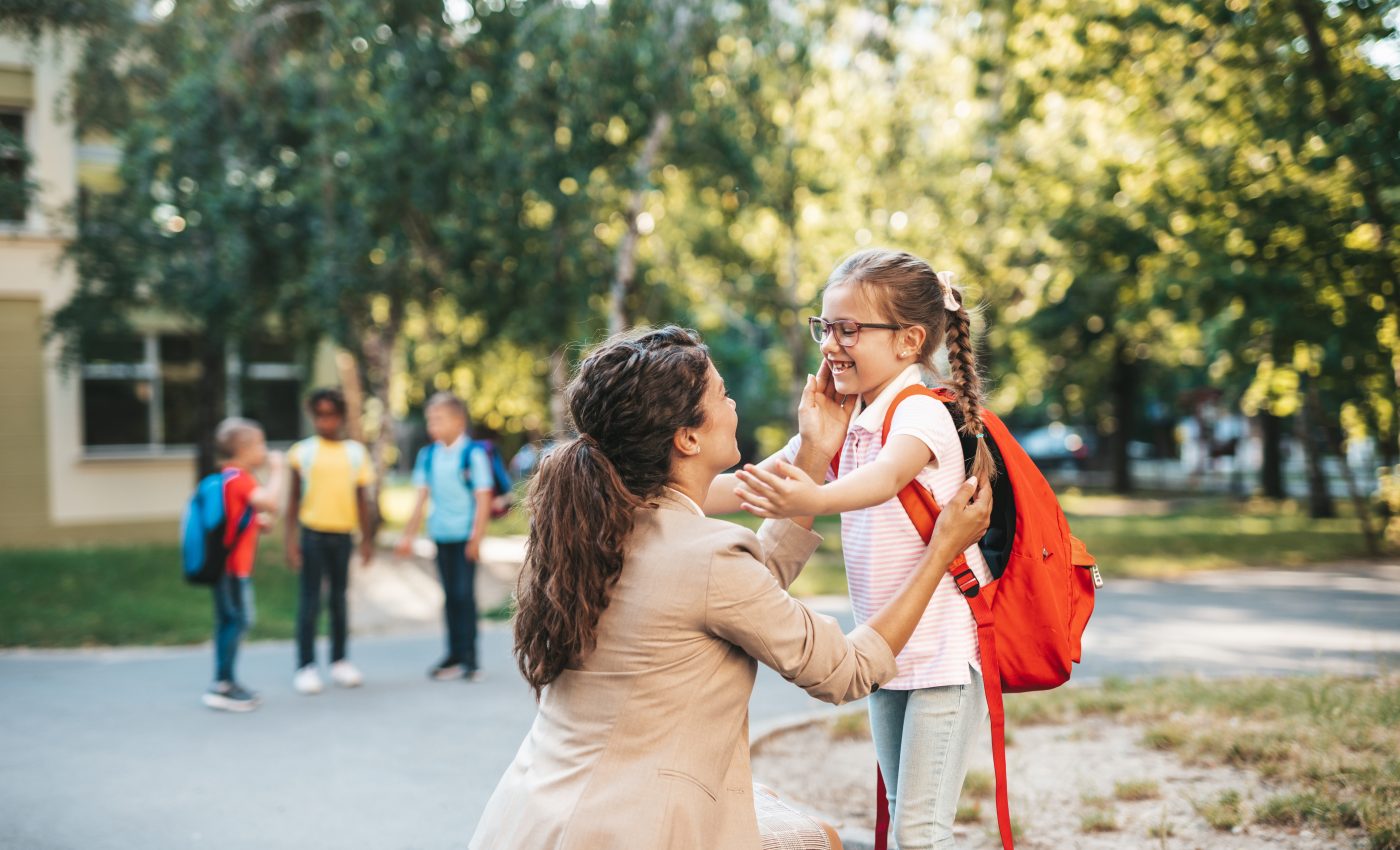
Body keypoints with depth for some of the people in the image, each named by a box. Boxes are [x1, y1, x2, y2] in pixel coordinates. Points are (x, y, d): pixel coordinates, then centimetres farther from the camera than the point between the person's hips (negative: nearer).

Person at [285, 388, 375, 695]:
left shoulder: (356, 452, 6)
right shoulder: (303, 451, -1)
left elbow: (362, 499, 10)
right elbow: (294, 498, 1)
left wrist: (366, 539, 9)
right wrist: (291, 539, -6)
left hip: (343, 534, 3)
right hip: (313, 533, -3)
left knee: (340, 599, 11)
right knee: (309, 601, -1)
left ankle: (339, 661, 20)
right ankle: (305, 666, 3)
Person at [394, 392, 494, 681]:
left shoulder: (473, 454, -8)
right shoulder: (427, 455, 7)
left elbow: (483, 498, -9)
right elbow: (422, 497, 12)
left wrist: (476, 537, -14)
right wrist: (409, 535, 10)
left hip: (465, 535, -5)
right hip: (441, 535, 5)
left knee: (464, 593, -6)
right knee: (450, 595, 10)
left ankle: (469, 658, 0)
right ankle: (454, 656, 17)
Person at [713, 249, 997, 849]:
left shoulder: (920, 414, -17)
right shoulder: (843, 422, 8)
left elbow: (887, 477, -38)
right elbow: (759, 480, 6)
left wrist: (815, 499, -57)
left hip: (947, 647, -8)